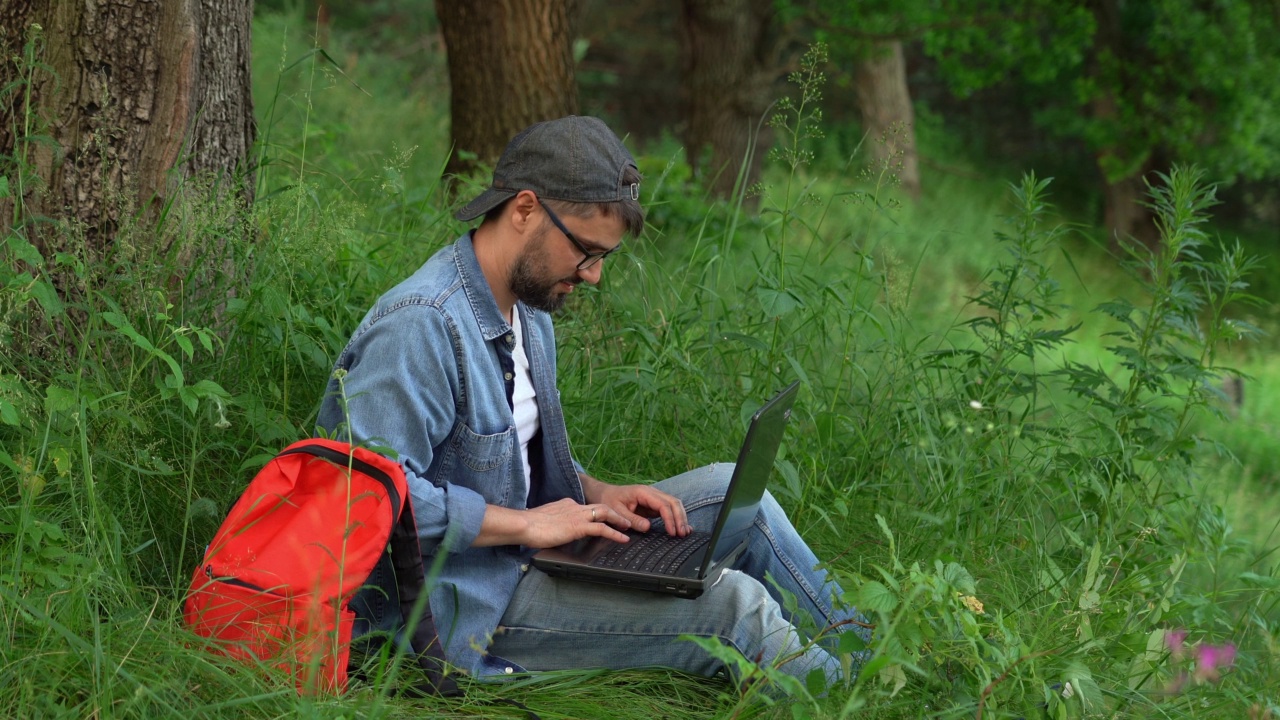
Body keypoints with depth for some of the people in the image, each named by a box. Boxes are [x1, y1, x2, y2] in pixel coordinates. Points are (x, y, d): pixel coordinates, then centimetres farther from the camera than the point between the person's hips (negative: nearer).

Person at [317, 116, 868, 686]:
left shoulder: (528, 313, 12)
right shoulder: (419, 325, -22)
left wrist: (596, 495, 3)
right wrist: (527, 524, -22)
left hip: (522, 552, 10)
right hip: (466, 610, -10)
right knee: (734, 605, -18)